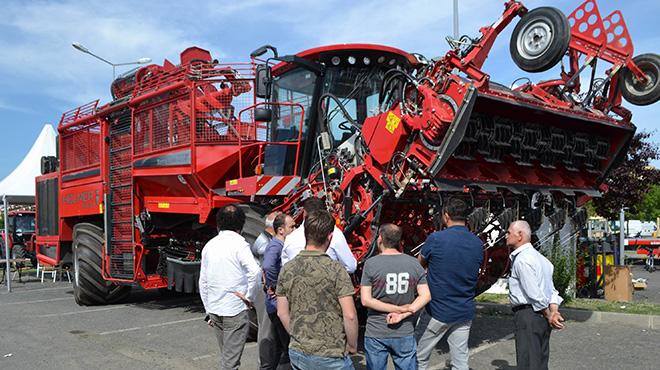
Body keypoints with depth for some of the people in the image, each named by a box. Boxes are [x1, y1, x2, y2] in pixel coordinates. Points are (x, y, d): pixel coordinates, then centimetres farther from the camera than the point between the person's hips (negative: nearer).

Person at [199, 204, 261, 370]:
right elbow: (254, 271, -26)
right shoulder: (239, 244, -10)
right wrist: (249, 296, -13)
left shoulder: (209, 246, 9)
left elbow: (203, 283, 13)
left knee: (225, 355, 21)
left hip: (214, 310, 6)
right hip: (235, 309, -6)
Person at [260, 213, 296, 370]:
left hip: (277, 304, 10)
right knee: (289, 344, -3)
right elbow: (267, 267, -36)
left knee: (274, 341, 17)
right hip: (279, 304, -10)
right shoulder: (275, 246, -18)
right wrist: (274, 287, -24)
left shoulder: (282, 245, 13)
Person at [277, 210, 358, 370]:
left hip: (297, 353, 5)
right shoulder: (336, 270, -15)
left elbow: (282, 313, 5)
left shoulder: (287, 269, -2)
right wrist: (352, 345, -1)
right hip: (329, 356, -5)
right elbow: (349, 315, -16)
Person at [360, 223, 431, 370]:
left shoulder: (371, 264, -10)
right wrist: (403, 314, -11)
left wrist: (399, 309, -11)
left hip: (376, 334, -2)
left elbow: (366, 300, -13)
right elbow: (426, 296, -5)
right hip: (406, 333, 2)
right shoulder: (414, 263, -2)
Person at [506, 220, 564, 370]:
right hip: (542, 316, 10)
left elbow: (534, 293, -18)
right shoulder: (539, 257, 17)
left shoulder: (522, 259, -15)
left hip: (528, 314, -10)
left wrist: (549, 315, -8)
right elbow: (551, 289, 12)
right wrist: (554, 311, 1)